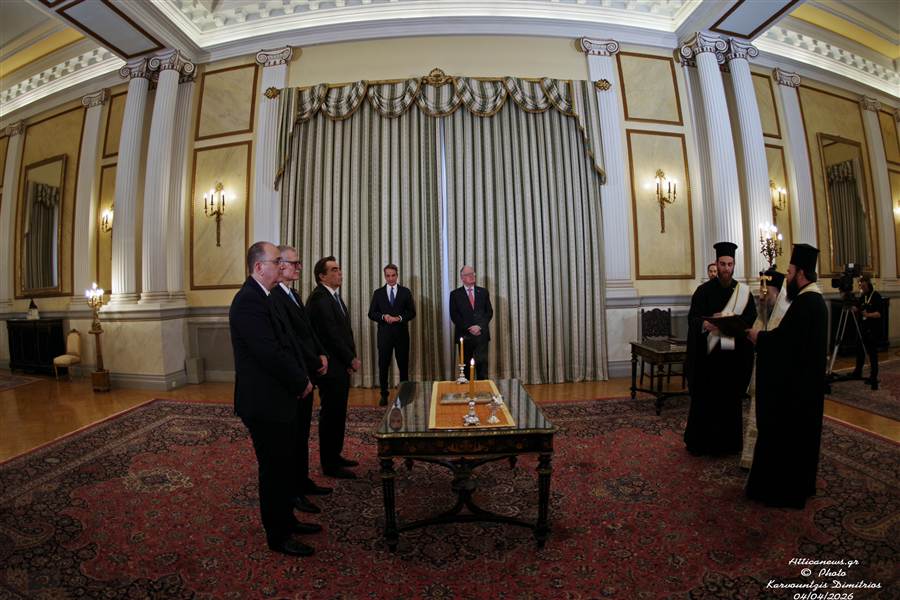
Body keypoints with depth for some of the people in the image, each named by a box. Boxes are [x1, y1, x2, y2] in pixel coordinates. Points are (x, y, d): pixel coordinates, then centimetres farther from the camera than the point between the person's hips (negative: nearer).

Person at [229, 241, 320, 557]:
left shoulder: (259, 297, 12)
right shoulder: (249, 301, -21)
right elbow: (270, 353, -26)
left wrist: (300, 379, 4)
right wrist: (301, 382, -14)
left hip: (276, 399, 10)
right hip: (265, 402, -10)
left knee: (284, 464, 21)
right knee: (274, 469, 6)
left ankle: (286, 520, 38)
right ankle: (277, 535, 25)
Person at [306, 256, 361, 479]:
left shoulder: (334, 296, 14)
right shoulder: (319, 299, -17)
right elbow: (331, 335, -20)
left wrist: (351, 357, 5)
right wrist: (351, 359, -11)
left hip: (341, 366, 9)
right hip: (331, 367, -9)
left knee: (338, 413, 17)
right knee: (330, 414, 1)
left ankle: (335, 455, 31)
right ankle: (329, 465, 14)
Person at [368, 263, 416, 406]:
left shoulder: (405, 292, 6)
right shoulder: (378, 293, 8)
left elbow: (412, 312, 2)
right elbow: (371, 313, 5)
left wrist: (399, 318, -14)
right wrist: (383, 317, -13)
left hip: (401, 334, 0)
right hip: (384, 334, 0)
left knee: (403, 365, 6)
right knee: (383, 366, 3)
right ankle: (384, 395, 16)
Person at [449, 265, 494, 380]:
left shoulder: (483, 292, 10)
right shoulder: (455, 294, 4)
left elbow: (489, 312, 6)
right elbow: (454, 315, -2)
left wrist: (480, 326, -9)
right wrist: (469, 328, -11)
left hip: (481, 334, 1)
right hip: (464, 335, -1)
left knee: (482, 364, 1)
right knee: (465, 366, 5)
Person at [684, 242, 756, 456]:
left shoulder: (743, 291, 7)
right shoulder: (703, 290, 0)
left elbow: (751, 318, -2)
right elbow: (693, 318, -9)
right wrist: (705, 324, -32)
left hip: (734, 354, 2)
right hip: (707, 354, -2)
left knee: (731, 398, 9)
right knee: (704, 398, 2)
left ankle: (728, 442, 23)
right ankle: (699, 441, 15)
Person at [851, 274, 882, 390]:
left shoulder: (876, 296, -8)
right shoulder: (862, 297, 9)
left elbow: (879, 314, -15)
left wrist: (868, 314, -31)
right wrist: (856, 311, -7)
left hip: (873, 330, -6)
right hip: (862, 328, 6)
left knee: (872, 353, -3)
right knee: (860, 351, 11)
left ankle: (873, 378, 3)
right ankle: (857, 373, 23)